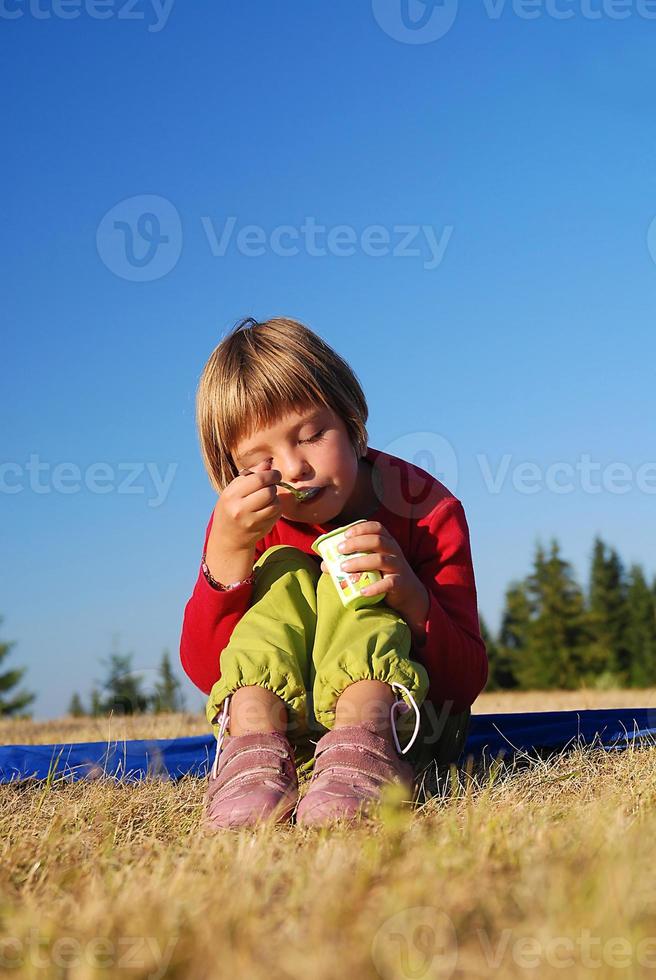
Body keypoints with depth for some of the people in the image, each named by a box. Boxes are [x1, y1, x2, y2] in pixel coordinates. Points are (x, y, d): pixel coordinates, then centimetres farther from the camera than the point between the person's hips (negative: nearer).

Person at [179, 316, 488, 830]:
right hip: (274, 710, 2)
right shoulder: (248, 522, -5)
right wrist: (227, 551, -31)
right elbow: (204, 671, -17)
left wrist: (412, 599, -36)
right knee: (284, 572, -20)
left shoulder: (425, 508, -12)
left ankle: (364, 746, -52)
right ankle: (256, 750, -44)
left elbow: (468, 682, -15)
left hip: (400, 711, -1)